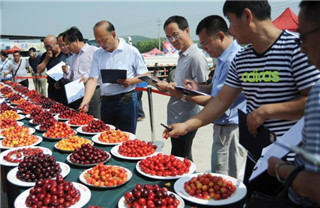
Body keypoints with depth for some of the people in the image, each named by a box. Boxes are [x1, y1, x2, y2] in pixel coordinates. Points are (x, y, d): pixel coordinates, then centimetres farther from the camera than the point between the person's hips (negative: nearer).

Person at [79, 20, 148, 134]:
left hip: (126, 100, -4)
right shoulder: (97, 54, 9)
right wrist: (85, 101, -12)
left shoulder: (131, 51, -2)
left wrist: (130, 81, -19)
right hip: (106, 102, 4)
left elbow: (144, 75, 1)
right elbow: (93, 79, 1)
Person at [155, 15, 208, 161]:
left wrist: (171, 88, -18)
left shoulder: (196, 57, -16)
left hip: (185, 121, -9)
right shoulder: (182, 56, 14)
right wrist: (168, 86, 4)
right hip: (176, 118, 9)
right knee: (183, 161, 20)